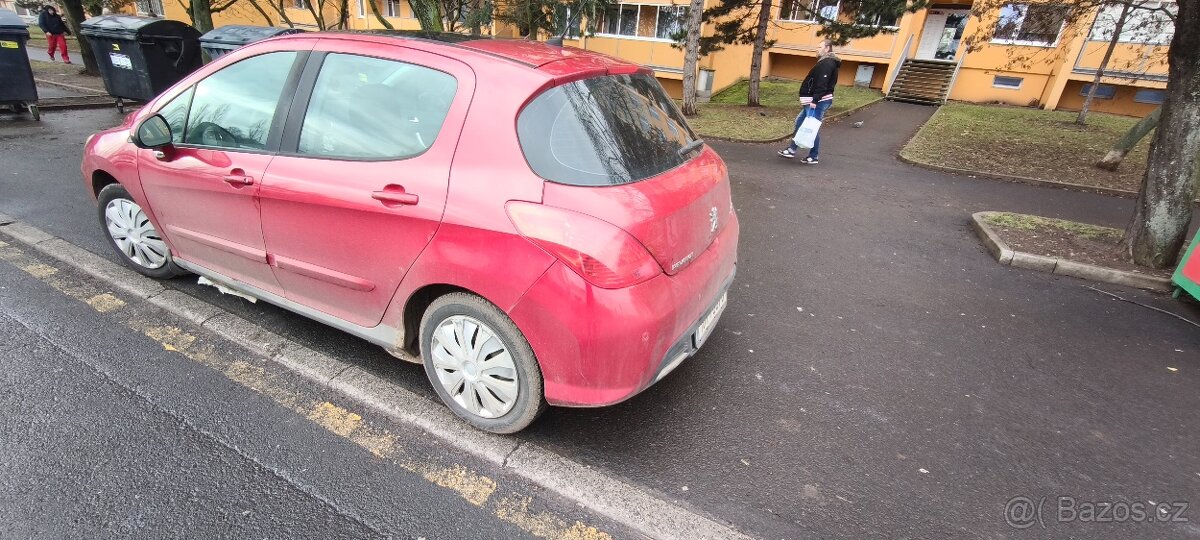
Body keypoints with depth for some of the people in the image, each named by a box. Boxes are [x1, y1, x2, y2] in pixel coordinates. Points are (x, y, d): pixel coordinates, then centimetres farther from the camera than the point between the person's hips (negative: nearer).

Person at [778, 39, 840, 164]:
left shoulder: (827, 63, -14)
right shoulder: (825, 62, 20)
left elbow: (822, 84, -24)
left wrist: (815, 100, -28)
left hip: (818, 102, -11)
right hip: (814, 101, 11)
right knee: (800, 121, 16)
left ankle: (813, 157, 2)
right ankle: (792, 149, 22)